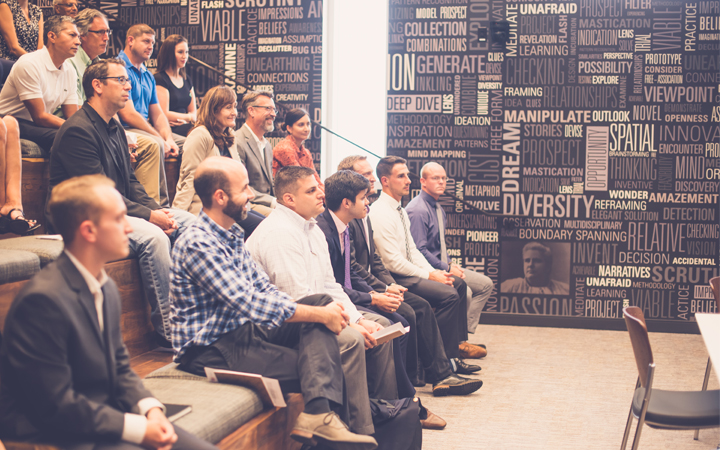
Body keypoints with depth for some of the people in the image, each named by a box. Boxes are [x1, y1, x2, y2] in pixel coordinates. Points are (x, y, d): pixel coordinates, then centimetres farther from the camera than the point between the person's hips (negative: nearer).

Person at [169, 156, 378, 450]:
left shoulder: (232, 235, 12)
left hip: (242, 328, 9)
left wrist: (322, 310, -5)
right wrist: (320, 315, -20)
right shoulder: (197, 244, -21)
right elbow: (251, 304, -26)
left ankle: (318, 414, -29)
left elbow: (264, 288, 11)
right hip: (210, 350, -9)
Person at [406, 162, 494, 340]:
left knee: (485, 284, 7)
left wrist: (451, 264, 5)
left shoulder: (438, 208, 15)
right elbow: (419, 250, -22)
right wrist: (446, 269, -17)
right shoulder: (418, 210, -17)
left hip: (444, 266, 11)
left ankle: (464, 332, 5)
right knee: (464, 292, -29)